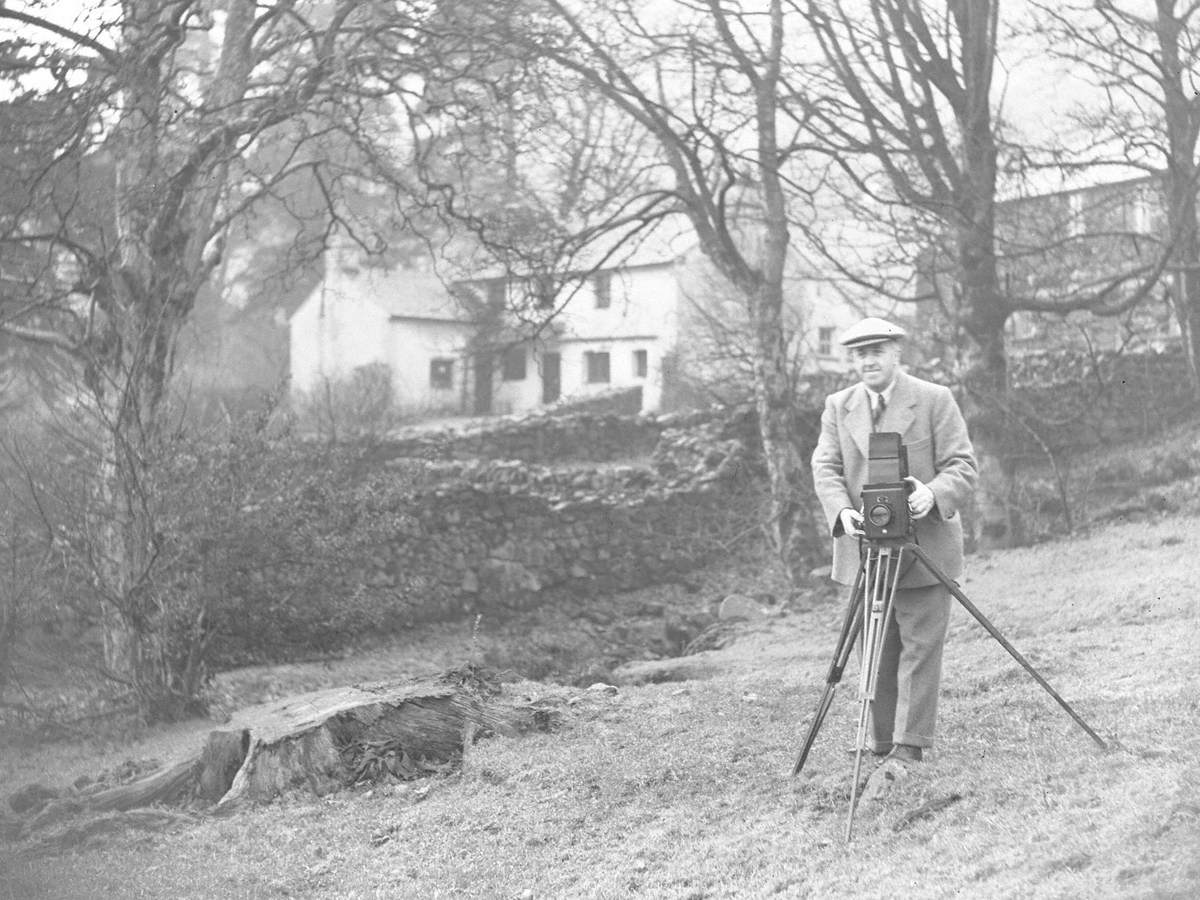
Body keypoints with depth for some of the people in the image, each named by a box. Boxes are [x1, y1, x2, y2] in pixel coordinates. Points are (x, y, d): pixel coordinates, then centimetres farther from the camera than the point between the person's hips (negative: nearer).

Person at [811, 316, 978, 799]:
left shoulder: (934, 400, -2)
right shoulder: (838, 407, 10)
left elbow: (962, 466, -6)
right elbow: (825, 467, 3)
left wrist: (933, 494, -27)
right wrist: (842, 511, -17)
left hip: (924, 547, -3)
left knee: (920, 647, -7)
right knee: (878, 653, 8)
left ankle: (907, 750, -7)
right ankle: (882, 746, 15)